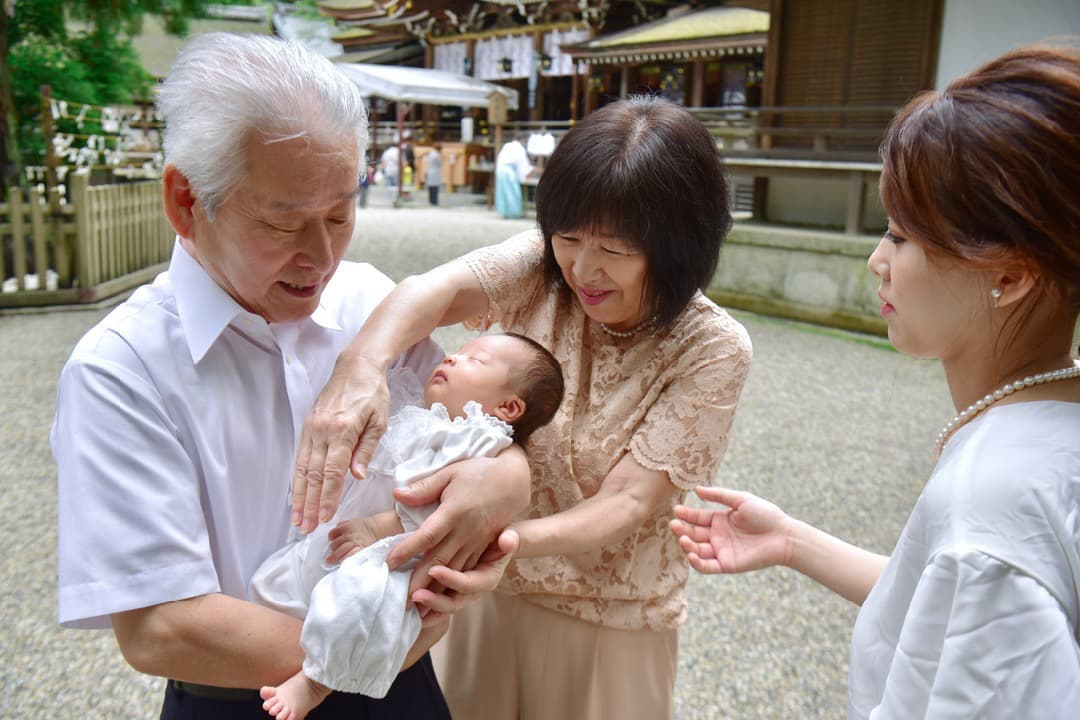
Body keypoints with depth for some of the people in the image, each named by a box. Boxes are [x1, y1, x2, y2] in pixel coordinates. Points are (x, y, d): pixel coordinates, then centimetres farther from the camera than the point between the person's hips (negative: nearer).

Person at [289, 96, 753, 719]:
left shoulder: (713, 350, -19)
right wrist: (362, 364, -53)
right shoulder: (541, 268, -12)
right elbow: (436, 289, -31)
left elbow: (628, 505, -25)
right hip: (490, 596, 2)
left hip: (609, 630, -2)